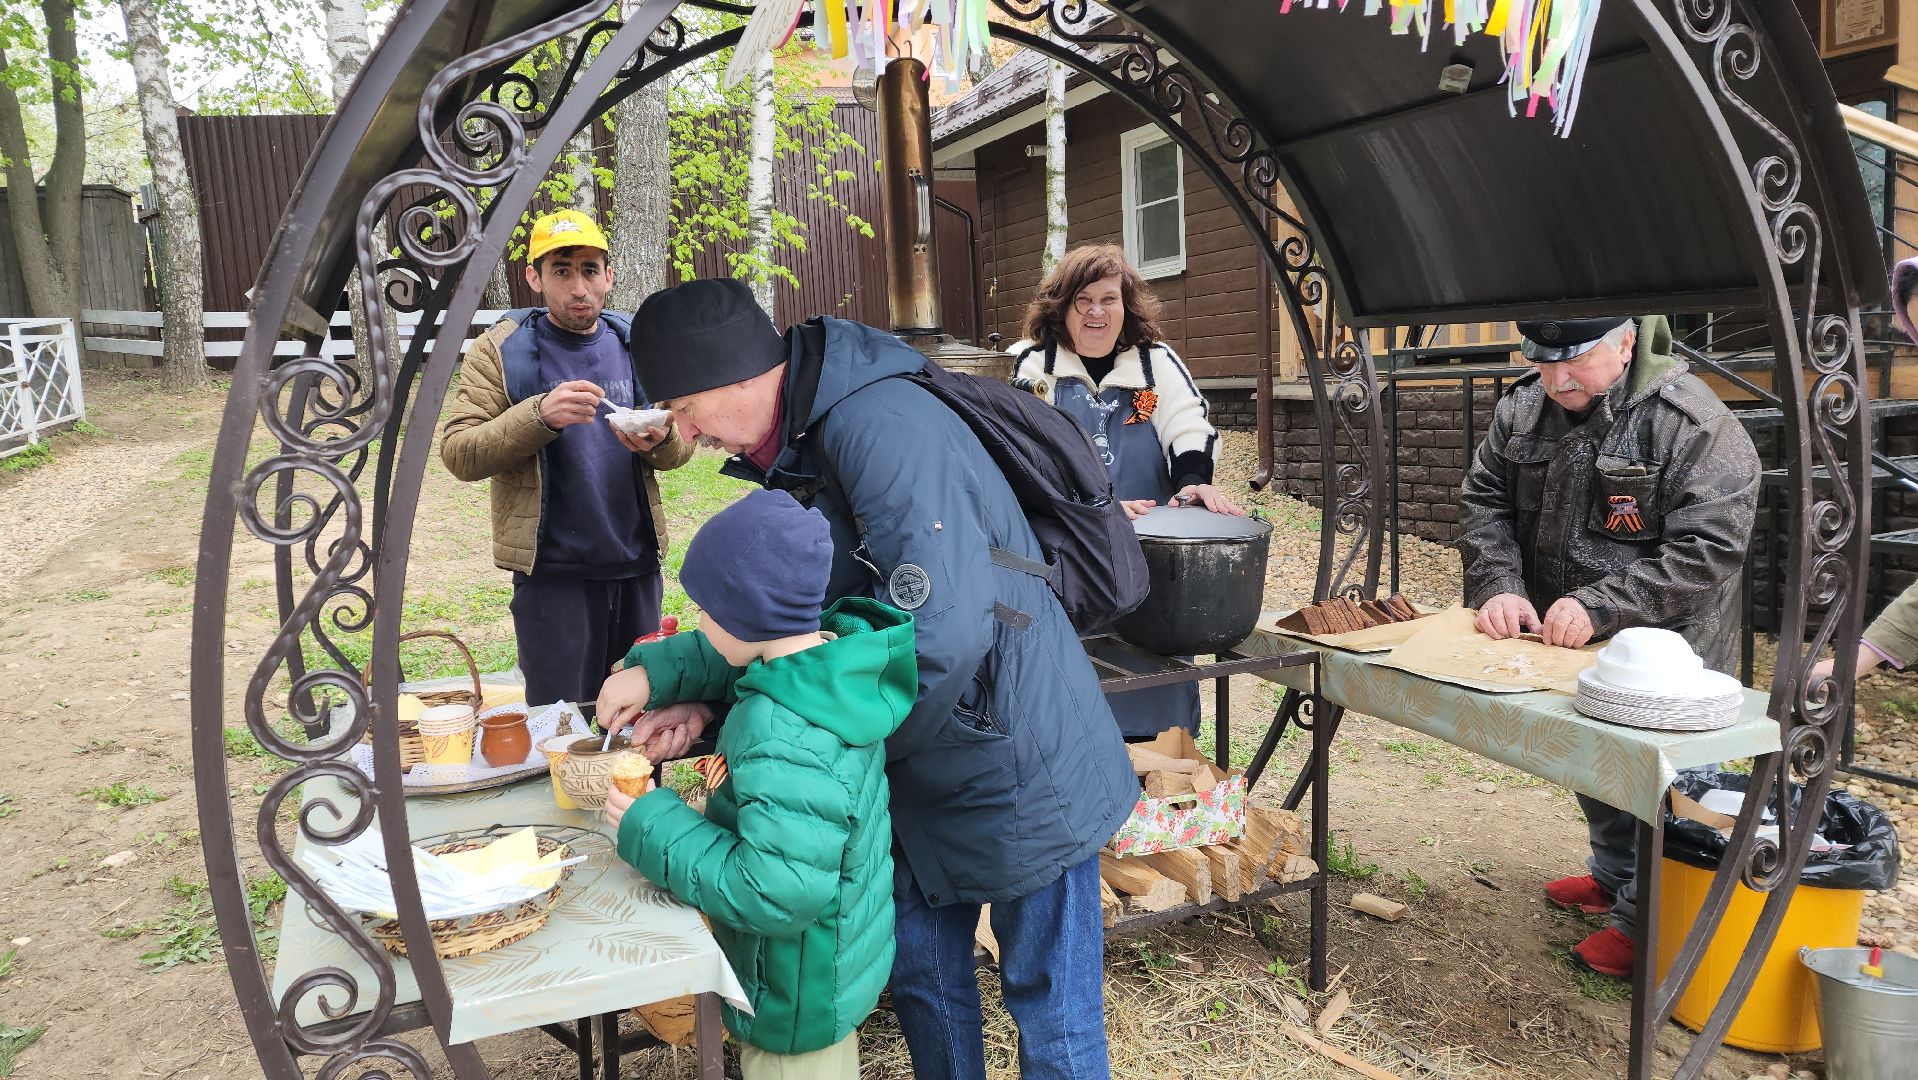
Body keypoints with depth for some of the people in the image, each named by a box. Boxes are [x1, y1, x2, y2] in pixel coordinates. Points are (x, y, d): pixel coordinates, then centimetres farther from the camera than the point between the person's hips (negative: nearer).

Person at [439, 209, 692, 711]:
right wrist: (540, 416, -24)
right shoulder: (501, 350, -2)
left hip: (637, 562, 4)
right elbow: (458, 453, -8)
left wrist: (660, 440, -12)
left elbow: (682, 445, 13)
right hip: (552, 570, -3)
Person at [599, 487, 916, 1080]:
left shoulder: (784, 740, -38)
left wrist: (651, 829, -26)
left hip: (797, 996, -8)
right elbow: (734, 659, 10)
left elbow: (776, 895, -35)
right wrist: (654, 673, -3)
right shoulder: (840, 646, -11)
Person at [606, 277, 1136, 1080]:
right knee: (920, 969, 23)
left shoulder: (881, 427, -26)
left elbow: (943, 629, -33)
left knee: (1051, 1014, 8)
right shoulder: (796, 447, 5)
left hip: (1020, 767, -9)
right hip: (928, 773, 9)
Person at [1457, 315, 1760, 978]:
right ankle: (1614, 877, 46)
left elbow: (1708, 548, -25)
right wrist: (1501, 586, -17)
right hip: (1561, 645, 7)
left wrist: (1599, 607, -30)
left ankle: (1644, 922, 20)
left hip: (1660, 652, -6)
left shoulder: (1694, 424, -21)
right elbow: (1482, 502, 0)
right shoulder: (1522, 411, -2)